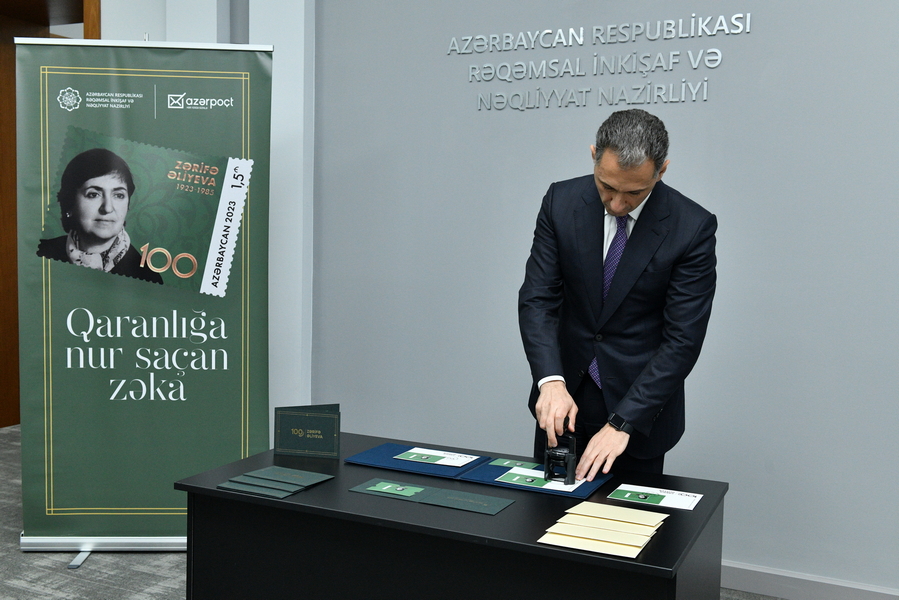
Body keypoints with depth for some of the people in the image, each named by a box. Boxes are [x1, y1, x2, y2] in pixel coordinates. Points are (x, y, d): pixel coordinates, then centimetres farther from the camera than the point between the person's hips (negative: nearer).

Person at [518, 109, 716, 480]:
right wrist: (550, 380, -26)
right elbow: (537, 299, -10)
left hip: (640, 401, -2)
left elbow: (682, 340, -18)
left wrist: (622, 423, -23)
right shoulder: (561, 202, -9)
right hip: (563, 396, 3)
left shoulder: (693, 228, -17)